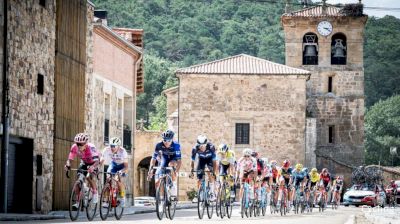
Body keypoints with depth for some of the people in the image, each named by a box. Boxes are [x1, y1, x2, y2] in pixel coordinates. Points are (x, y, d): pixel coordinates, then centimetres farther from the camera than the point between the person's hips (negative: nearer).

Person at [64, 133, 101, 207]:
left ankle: (95, 193, 0)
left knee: (91, 176, -27)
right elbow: (70, 158, -26)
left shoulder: (91, 147, -39)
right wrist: (67, 165, -48)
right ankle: (78, 202, -2)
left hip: (93, 163, -4)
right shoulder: (74, 147, -26)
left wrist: (92, 167, -66)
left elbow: (97, 160, -46)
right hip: (84, 163, 4)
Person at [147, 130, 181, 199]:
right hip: (163, 164, 2)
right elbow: (153, 158, -17)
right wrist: (150, 170, -30)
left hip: (172, 160, -2)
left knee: (171, 164, -39)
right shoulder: (159, 145, -22)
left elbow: (179, 160, -34)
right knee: (157, 183, -12)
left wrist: (177, 170, -49)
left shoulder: (176, 145, -28)